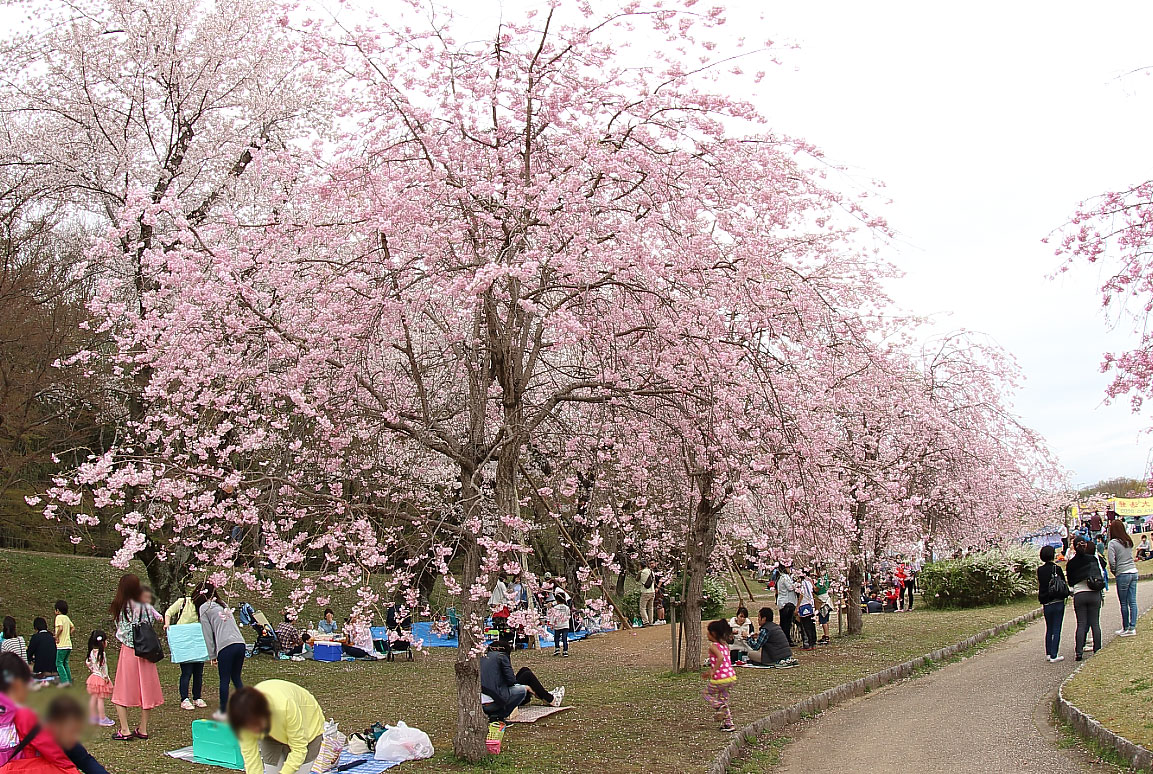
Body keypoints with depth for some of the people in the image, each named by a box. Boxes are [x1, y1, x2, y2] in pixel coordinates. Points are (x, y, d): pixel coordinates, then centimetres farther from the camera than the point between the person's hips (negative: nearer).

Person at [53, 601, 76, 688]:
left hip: (62, 645, -8)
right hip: (69, 644, 8)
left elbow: (60, 628, -23)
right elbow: (73, 629, 17)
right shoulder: (67, 618, 14)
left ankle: (65, 681, -13)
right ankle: (69, 681, 13)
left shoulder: (59, 617, -9)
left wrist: (57, 636, -12)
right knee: (65, 663, 15)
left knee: (59, 663, -3)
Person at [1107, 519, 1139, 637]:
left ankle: (1126, 629, 9)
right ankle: (1132, 627, 9)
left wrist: (1114, 572, 3)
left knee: (1124, 603, 3)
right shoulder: (1129, 541, 9)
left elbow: (1112, 561, -13)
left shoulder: (1113, 543, -10)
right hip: (1133, 572, 6)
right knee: (1132, 601, 7)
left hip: (1122, 574, -6)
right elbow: (1130, 556, 13)